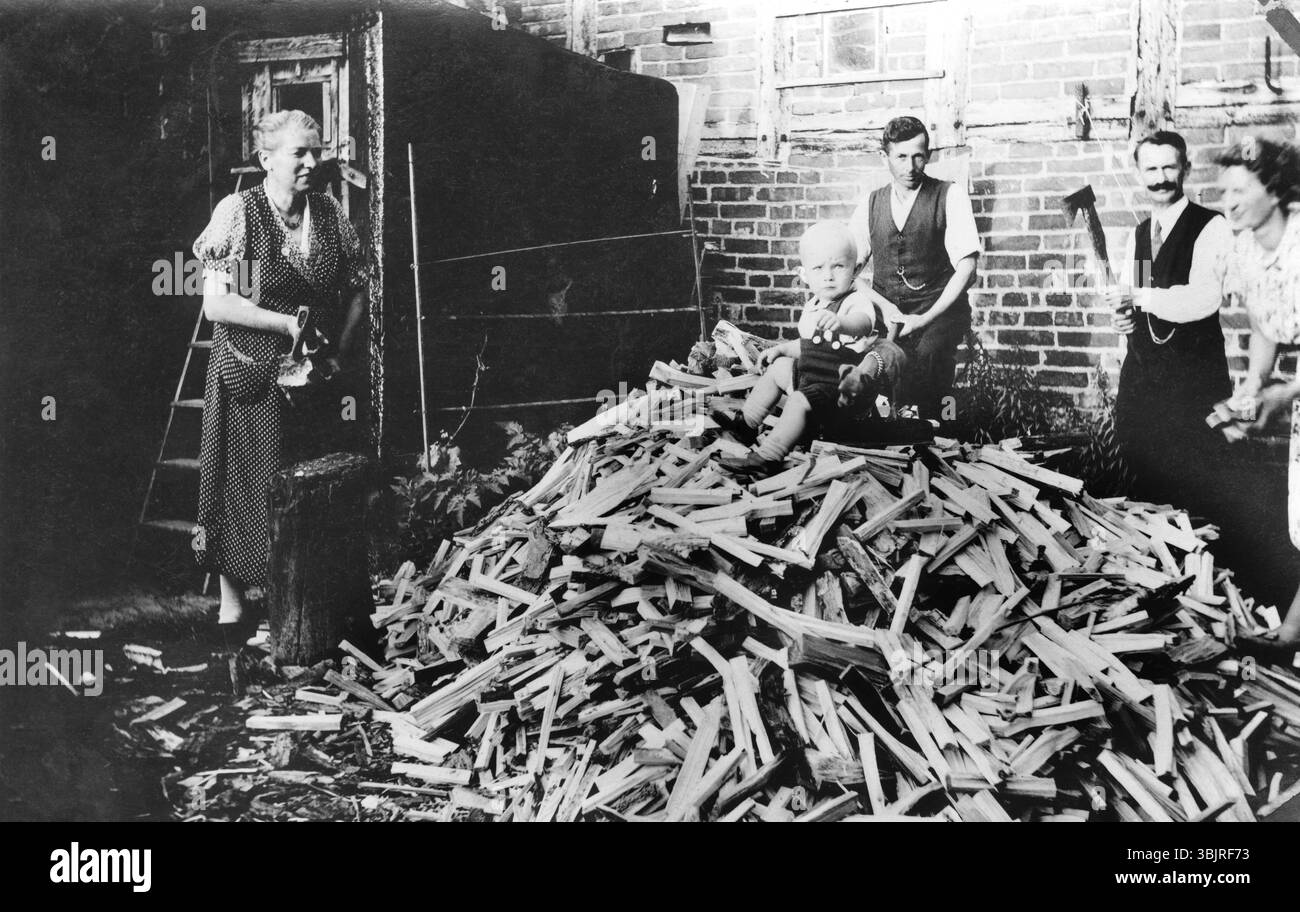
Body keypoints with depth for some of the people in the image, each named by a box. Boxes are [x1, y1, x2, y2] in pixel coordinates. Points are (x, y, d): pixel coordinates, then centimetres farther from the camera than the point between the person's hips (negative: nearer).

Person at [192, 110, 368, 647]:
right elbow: (215, 305, -15)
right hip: (252, 376, -4)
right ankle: (233, 598, 17)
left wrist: (342, 350, -2)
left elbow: (356, 291, 12)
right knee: (246, 482, 3)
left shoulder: (330, 214, 4)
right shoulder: (238, 213, -10)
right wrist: (289, 323, -19)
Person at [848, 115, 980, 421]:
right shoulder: (871, 204, 14)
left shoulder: (950, 196, 2)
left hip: (938, 312, -3)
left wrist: (925, 318, -15)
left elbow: (966, 269, -5)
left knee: (927, 352, -36)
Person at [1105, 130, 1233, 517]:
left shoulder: (1210, 227, -9)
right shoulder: (1139, 234, 14)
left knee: (1197, 497, -3)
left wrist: (1138, 296, -23)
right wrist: (1123, 315, 1)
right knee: (1145, 488, 12)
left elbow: (1204, 299, -22)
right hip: (1141, 375, 6)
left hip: (1195, 379, -6)